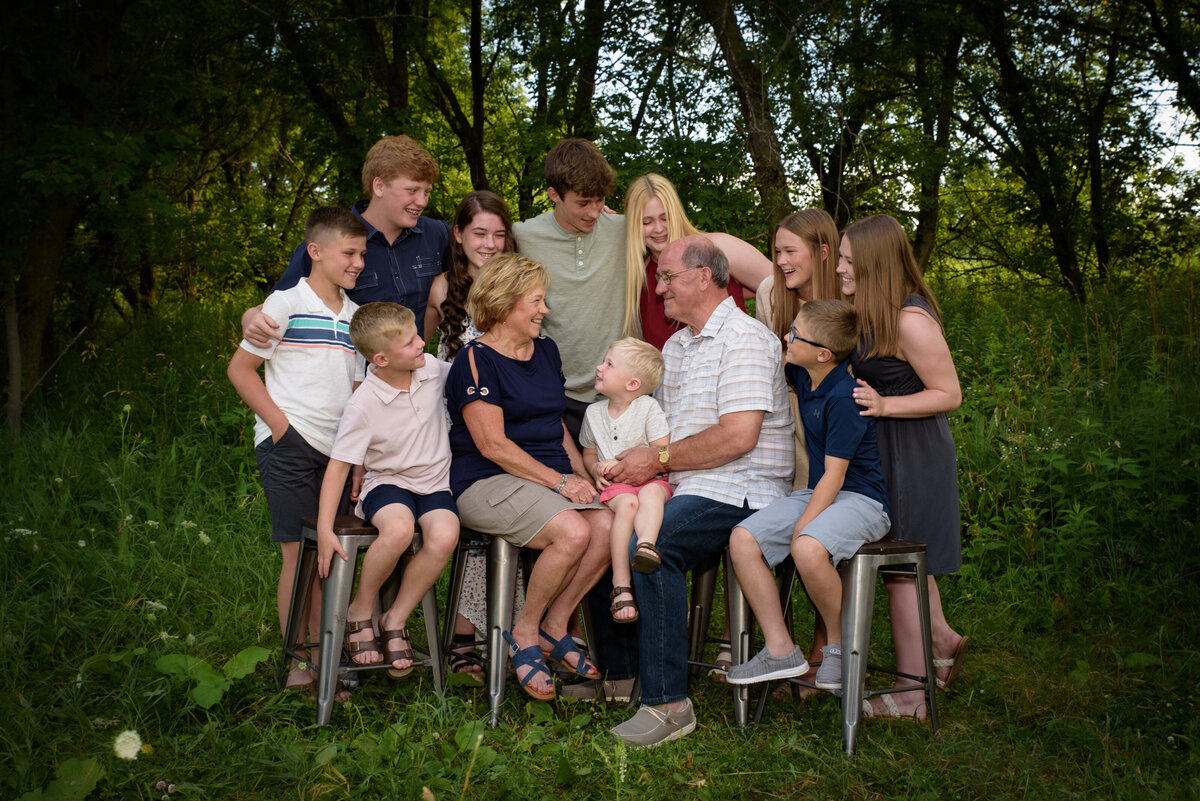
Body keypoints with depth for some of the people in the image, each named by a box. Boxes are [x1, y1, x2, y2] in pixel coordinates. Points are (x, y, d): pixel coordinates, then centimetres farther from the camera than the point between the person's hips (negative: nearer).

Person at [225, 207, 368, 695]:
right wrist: (280, 424, -9)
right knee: (300, 553, -4)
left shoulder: (355, 316, 13)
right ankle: (297, 664, 5)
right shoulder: (285, 304, -4)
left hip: (336, 451, 6)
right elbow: (240, 369, -3)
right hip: (288, 447, -5)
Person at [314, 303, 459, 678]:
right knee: (399, 529, -38)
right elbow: (339, 464, -14)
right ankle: (360, 611, -10)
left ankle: (395, 621, -10)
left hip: (435, 483, 4)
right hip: (388, 482, -4)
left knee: (444, 536, -30)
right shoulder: (363, 404, -16)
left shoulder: (432, 369, -4)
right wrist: (324, 528, -19)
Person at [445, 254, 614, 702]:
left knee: (607, 525, -22)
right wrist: (559, 482, -16)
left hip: (553, 477, 7)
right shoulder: (477, 360, -7)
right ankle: (525, 634, -7)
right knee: (573, 532, -31)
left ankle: (553, 628, -4)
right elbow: (493, 445, -13)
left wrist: (583, 476, 8)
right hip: (489, 482, -7)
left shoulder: (546, 350, 18)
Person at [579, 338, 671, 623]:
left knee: (651, 493, -37)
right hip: (614, 486, 1)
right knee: (627, 503, -33)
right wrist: (596, 470, 0)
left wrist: (623, 463, -15)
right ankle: (621, 585, -39)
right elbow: (588, 453, 24)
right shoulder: (594, 412, 13)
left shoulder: (648, 408, -1)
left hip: (648, 479, -1)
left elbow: (661, 453, -6)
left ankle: (646, 544, -60)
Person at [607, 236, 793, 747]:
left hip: (740, 493, -9)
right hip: (685, 491, 9)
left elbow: (738, 436, -20)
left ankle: (667, 702, -23)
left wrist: (659, 459, -14)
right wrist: (631, 461, 1)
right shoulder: (675, 346, 21)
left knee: (651, 544, -31)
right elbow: (663, 422, 23)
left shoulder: (744, 339, -9)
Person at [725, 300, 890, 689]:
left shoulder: (844, 398, -20)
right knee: (743, 539, -12)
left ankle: (841, 646, -10)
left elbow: (835, 475, -20)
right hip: (817, 493, 9)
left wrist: (801, 527, -23)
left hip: (861, 499, -8)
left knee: (808, 548, -37)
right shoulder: (803, 376, 4)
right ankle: (781, 651, -6)